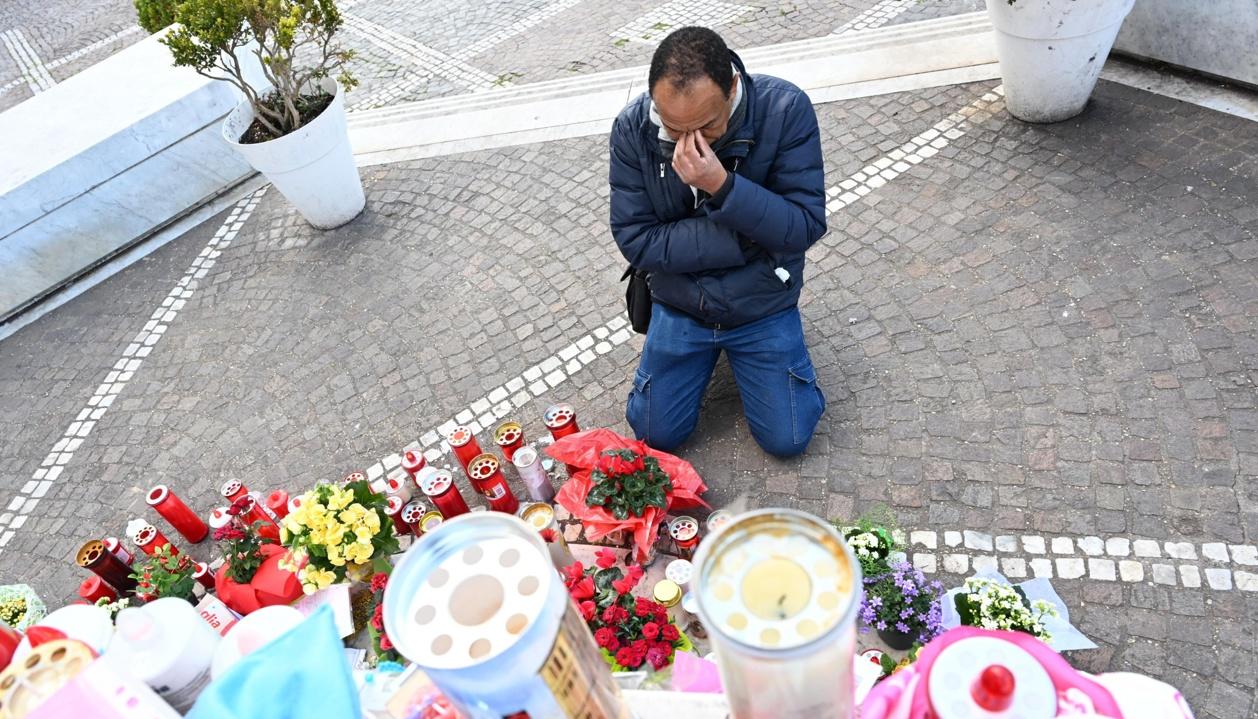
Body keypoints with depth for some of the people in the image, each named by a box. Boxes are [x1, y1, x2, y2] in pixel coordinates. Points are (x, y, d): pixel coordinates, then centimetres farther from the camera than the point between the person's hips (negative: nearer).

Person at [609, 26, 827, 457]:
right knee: (655, 434, 6)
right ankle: (711, 351, 32)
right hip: (679, 304, 1)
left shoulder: (786, 110, -23)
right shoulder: (633, 128, -19)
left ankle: (739, 350, 27)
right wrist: (743, 238, -23)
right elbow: (635, 240, -17)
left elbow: (806, 227, -22)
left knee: (786, 439, 0)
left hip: (763, 303, -1)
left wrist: (722, 186, -37)